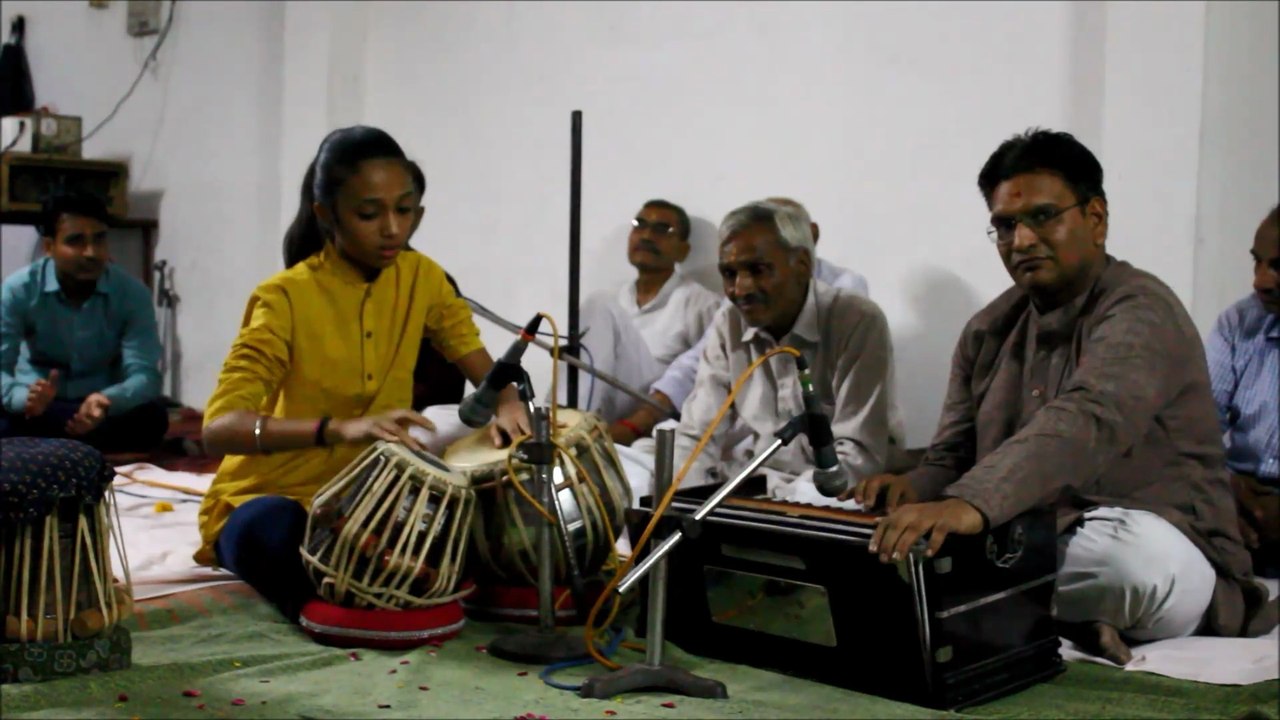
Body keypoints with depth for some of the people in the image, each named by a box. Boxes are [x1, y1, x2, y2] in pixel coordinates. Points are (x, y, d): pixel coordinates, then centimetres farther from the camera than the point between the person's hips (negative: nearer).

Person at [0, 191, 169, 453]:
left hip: (102, 406, 1)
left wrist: (106, 401, -45)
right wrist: (25, 398, -43)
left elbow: (145, 374, -22)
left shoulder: (133, 293, -13)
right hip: (40, 406, -1)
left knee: (153, 416, -32)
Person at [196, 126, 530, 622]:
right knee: (270, 529, -39)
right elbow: (219, 427, -29)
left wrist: (507, 405, -24)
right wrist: (338, 428, -45)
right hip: (270, 500, -5)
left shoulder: (422, 277, -2)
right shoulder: (286, 298, -18)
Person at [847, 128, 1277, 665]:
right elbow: (951, 458, 9)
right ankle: (1062, 623, -13)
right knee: (888, 544, -13)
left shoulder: (1140, 313, -14)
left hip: (1159, 554, -6)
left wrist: (971, 503, -51)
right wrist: (916, 492, -17)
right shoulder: (988, 332, 10)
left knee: (1132, 552, -40)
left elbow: (1086, 423, -34)